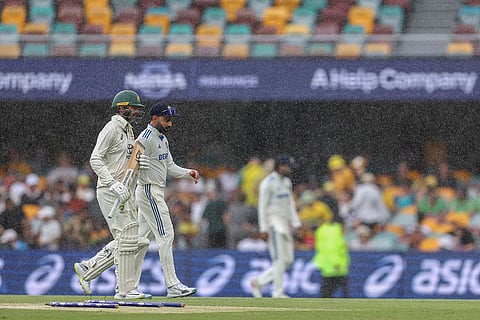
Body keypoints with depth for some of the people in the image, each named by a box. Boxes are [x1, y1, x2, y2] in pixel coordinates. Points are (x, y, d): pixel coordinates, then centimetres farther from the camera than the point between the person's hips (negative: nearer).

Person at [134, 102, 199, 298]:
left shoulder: (162, 139, 18)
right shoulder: (146, 139, -14)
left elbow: (169, 166, 19)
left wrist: (188, 172, 3)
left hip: (157, 192, 10)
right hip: (149, 192, -10)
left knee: (142, 239, 10)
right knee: (165, 235, -12)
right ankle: (172, 285, -13)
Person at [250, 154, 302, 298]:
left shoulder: (287, 182, 16)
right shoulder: (268, 182, -10)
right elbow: (262, 206, -12)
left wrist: (296, 224, 13)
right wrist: (263, 229, -17)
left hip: (285, 224, 9)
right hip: (274, 221, -9)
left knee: (288, 260, 5)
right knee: (279, 260, -10)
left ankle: (258, 282, 14)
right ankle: (278, 293, -6)